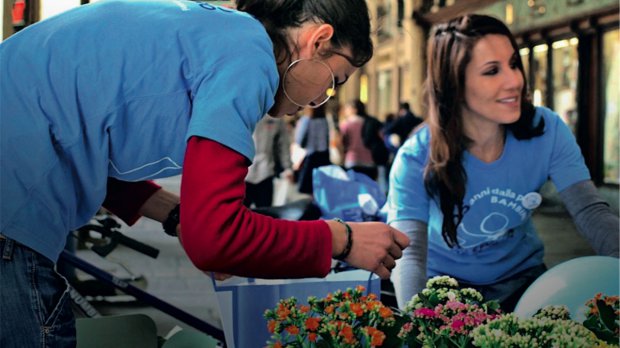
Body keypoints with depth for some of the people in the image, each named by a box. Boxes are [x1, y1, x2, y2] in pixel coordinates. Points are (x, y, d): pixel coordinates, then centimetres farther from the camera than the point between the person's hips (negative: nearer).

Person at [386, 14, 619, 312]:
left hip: (521, 277, 3)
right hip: (445, 283, -2)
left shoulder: (547, 131, -15)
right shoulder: (416, 160, -23)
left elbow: (590, 211, -18)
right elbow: (409, 253, -30)